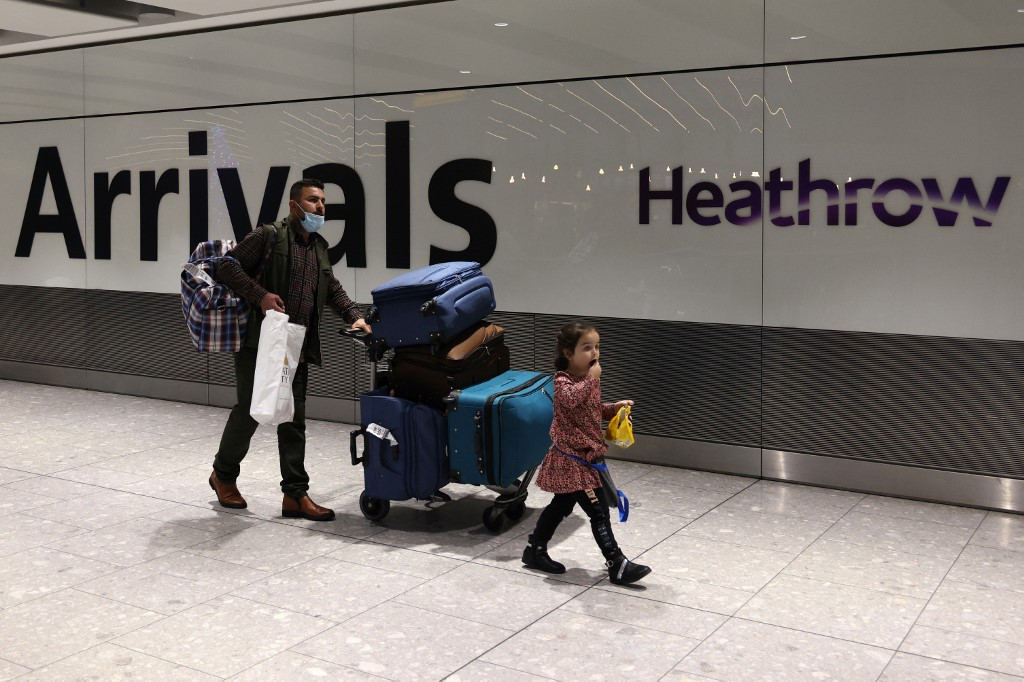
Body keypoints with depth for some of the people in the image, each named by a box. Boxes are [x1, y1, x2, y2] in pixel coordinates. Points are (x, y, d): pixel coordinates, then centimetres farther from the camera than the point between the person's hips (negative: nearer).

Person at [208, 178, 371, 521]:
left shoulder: (319, 247, 17)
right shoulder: (268, 236, -6)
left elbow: (333, 289, 26)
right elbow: (227, 265, -10)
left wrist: (354, 316, 11)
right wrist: (260, 295, -20)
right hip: (259, 343, -6)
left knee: (293, 421, 6)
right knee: (249, 412, 1)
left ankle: (295, 495, 10)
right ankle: (223, 474, 24)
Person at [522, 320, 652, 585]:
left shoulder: (589, 379, 8)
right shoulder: (562, 380, -18)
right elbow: (571, 399, -41)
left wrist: (614, 407, 8)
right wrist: (591, 378, -32)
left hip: (586, 454, 10)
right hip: (572, 457, -10)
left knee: (561, 505, 20)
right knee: (598, 511, -9)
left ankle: (535, 551, 32)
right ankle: (617, 565, -4)